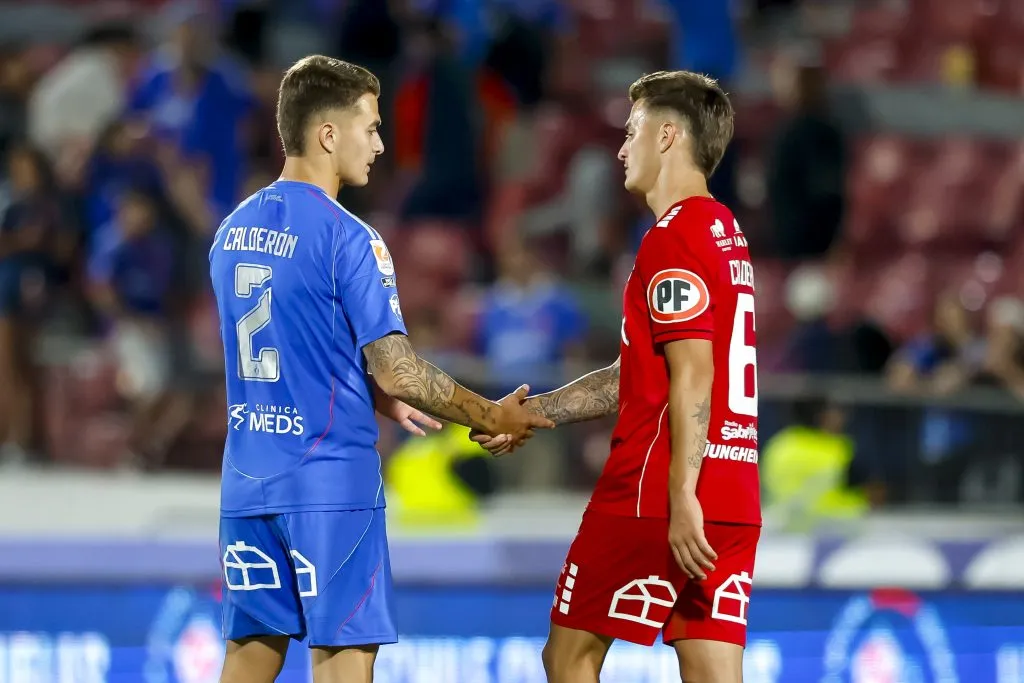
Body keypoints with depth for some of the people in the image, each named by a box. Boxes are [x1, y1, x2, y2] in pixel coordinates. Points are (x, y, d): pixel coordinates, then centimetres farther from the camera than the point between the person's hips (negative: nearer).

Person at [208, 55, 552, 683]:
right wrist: (490, 416, 0)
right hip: (331, 484, -7)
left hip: (248, 483, 7)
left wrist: (378, 398, 24)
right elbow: (395, 369, -12)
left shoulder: (234, 232, 10)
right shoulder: (346, 237, -13)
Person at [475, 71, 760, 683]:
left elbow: (693, 377, -19)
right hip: (734, 504, 8)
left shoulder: (673, 238, -10)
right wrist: (536, 412, 25)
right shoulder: (726, 234, 19)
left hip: (656, 493, -8)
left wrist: (682, 496, -23)